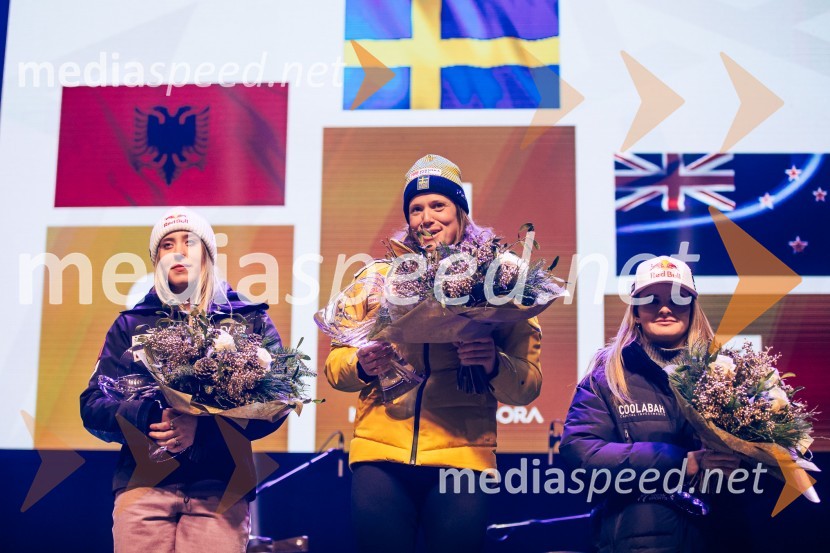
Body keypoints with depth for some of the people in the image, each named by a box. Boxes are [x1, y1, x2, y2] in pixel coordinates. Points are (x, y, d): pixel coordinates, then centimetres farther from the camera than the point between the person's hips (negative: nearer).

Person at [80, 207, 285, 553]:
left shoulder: (250, 320, 11)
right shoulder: (131, 324, 15)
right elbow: (93, 406, 8)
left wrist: (204, 427, -16)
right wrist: (150, 418, -13)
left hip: (220, 487, -1)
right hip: (143, 482, 1)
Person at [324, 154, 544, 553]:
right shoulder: (376, 276, 12)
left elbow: (529, 385, 3)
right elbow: (335, 364, 12)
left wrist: (494, 366, -17)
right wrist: (361, 365, -9)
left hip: (461, 450, -1)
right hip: (380, 447, 1)